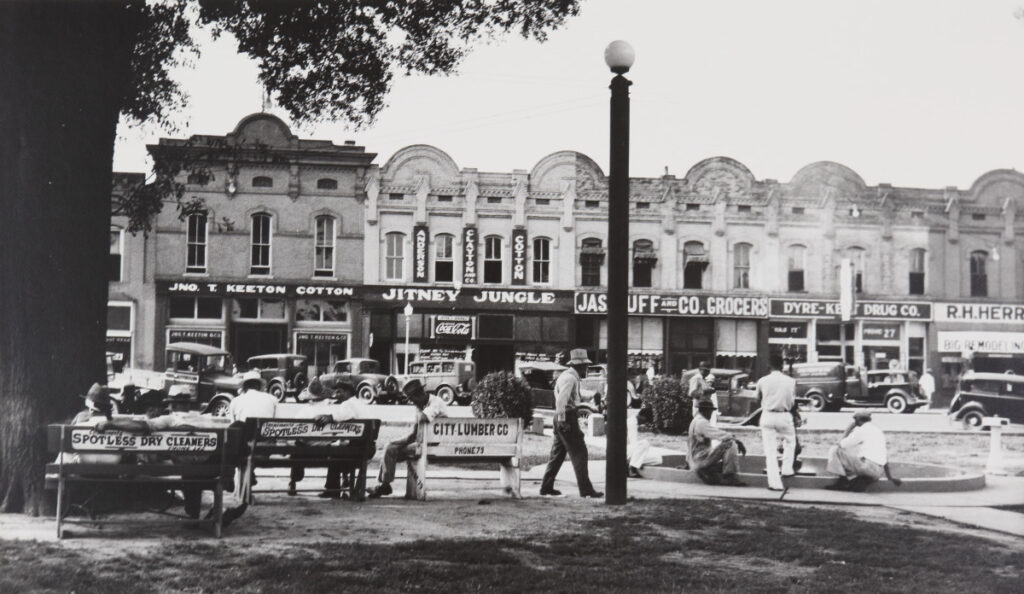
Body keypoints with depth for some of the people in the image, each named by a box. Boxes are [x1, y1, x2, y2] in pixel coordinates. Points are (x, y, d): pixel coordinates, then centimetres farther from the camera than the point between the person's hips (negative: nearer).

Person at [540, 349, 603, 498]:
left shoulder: (567, 375, 18)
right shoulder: (570, 378, -14)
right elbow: (561, 399, -22)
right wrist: (562, 420, -24)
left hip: (562, 420, 10)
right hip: (567, 419, -10)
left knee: (557, 454, 12)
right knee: (579, 454, -6)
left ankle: (546, 487, 14)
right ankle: (585, 489, -5)